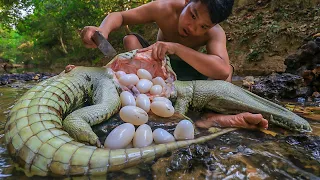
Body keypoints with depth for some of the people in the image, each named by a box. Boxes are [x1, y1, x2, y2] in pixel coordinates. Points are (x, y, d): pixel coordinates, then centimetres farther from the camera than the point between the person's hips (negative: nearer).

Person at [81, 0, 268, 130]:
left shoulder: (215, 33, -25)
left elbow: (222, 71, -43)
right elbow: (119, 16, -18)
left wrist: (176, 48, -49)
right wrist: (104, 29, -42)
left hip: (184, 73, 0)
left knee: (227, 69, -20)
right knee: (130, 38, -27)